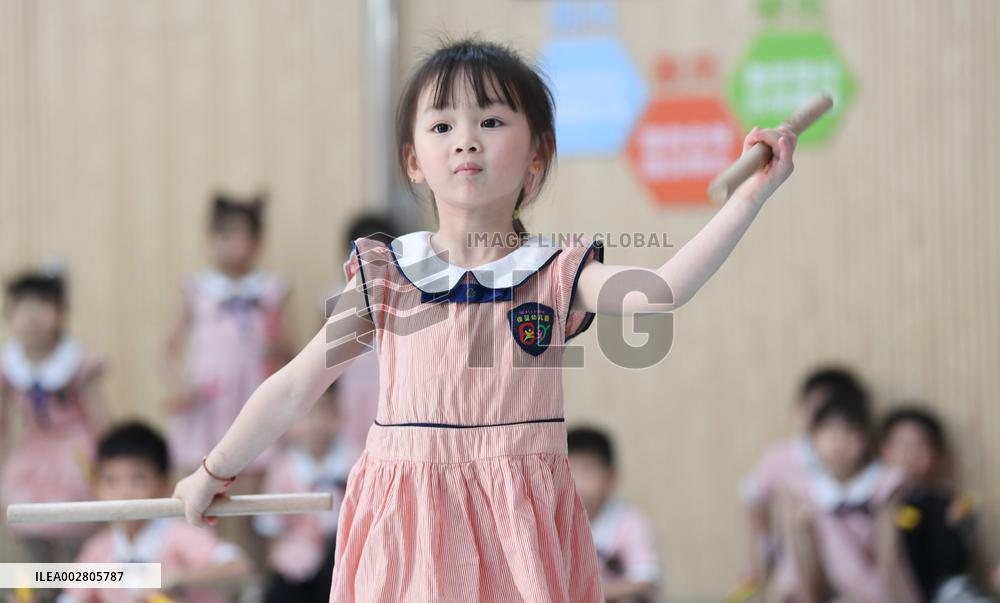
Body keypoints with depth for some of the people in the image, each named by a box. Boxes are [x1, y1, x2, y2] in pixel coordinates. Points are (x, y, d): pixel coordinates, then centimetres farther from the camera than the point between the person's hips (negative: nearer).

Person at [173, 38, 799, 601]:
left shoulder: (559, 273, 1)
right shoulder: (383, 278, 1)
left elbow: (659, 292, -19)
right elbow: (292, 390, 10)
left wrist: (749, 196, -28)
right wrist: (215, 472, 17)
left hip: (523, 532, 0)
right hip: (410, 531, 0)